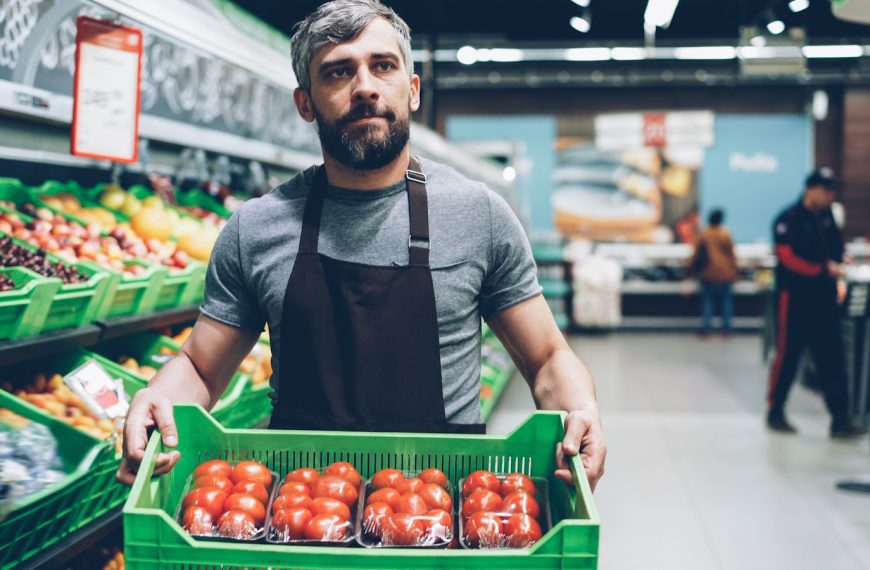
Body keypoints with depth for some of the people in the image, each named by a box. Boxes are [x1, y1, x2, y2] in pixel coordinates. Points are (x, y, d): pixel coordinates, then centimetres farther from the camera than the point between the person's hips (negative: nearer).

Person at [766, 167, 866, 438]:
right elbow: (789, 259, -16)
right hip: (795, 297, -6)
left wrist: (838, 260, -2)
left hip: (825, 298, 6)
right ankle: (775, 411, 16)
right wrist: (823, 270, -19)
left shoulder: (827, 217, 12)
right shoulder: (789, 219, -9)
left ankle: (840, 418, 2)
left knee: (833, 359, 2)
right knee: (787, 356, 2)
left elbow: (836, 248, 21)